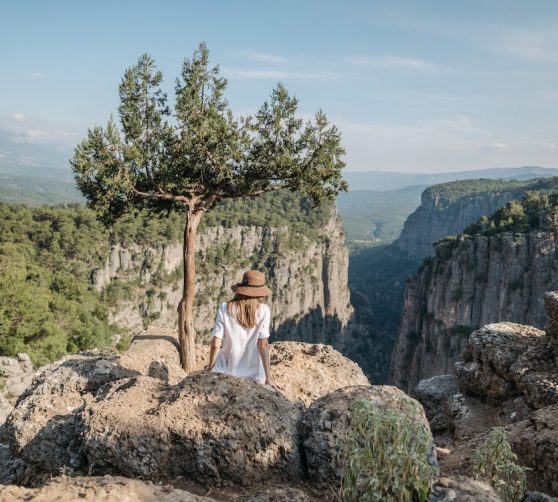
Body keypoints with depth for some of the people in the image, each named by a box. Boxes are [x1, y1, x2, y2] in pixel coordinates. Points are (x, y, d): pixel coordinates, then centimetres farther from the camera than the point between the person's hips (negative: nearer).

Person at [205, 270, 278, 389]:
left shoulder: (224, 308, -10)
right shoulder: (263, 311, -12)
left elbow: (216, 343, -9)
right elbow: (263, 344, -13)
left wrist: (210, 366, 8)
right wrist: (268, 376, -8)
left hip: (228, 370, 0)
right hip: (255, 374, 1)